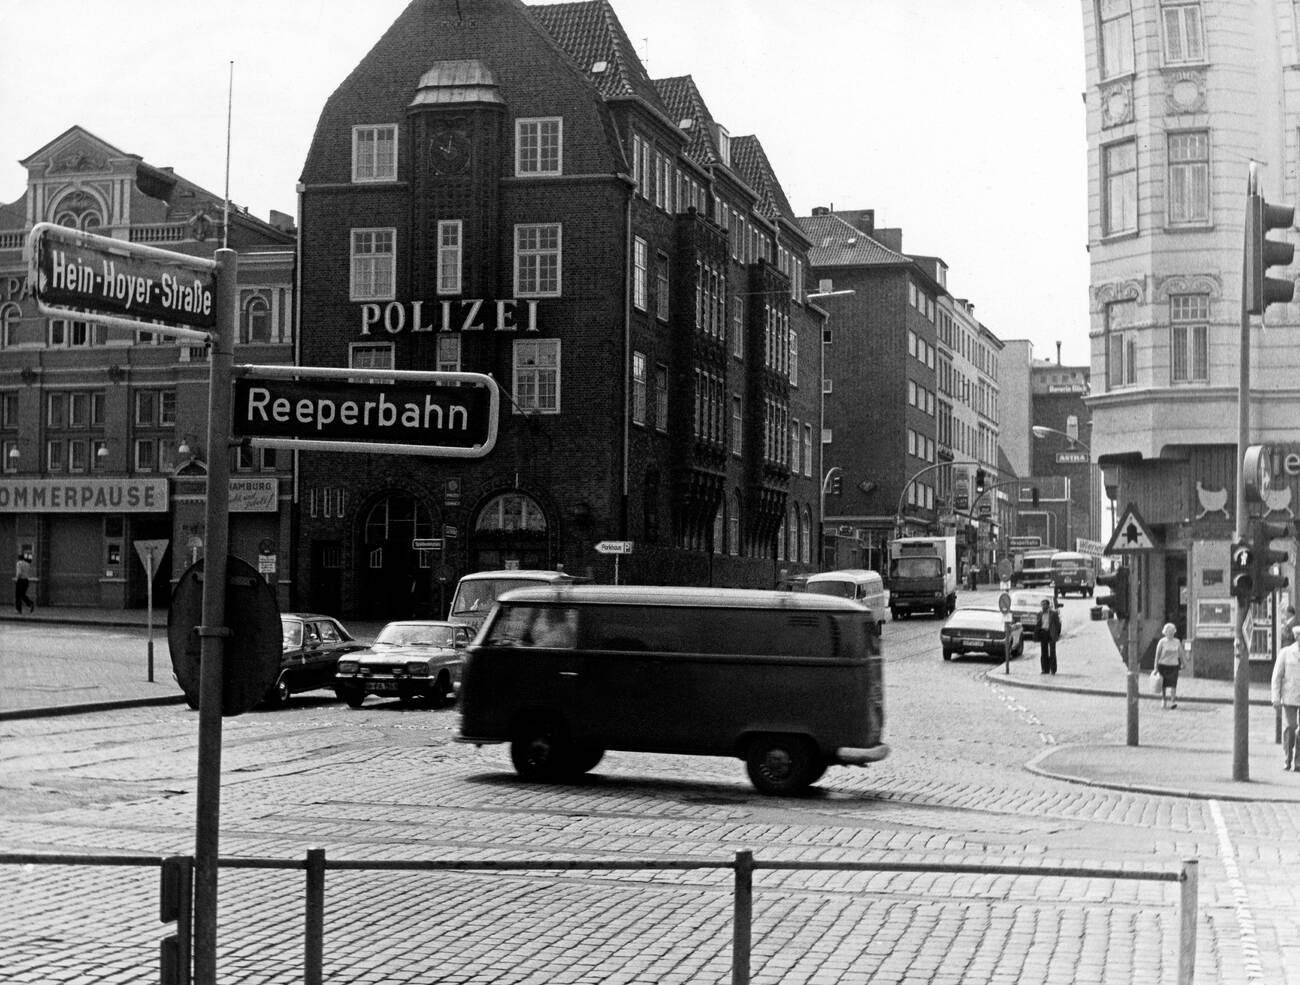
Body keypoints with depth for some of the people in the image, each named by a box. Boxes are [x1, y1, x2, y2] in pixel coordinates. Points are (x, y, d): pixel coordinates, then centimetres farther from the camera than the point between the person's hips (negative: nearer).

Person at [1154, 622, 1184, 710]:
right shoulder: (1162, 642, -3)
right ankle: (1164, 701, 21)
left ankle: (1173, 701, -16)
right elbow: (1157, 654, -1)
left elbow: (1180, 653, 14)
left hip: (1174, 665, 1)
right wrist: (1156, 666, -3)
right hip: (1163, 665, -1)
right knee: (1163, 685, 7)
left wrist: (1182, 664, 16)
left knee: (1173, 684, -12)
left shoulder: (1177, 642, 4)